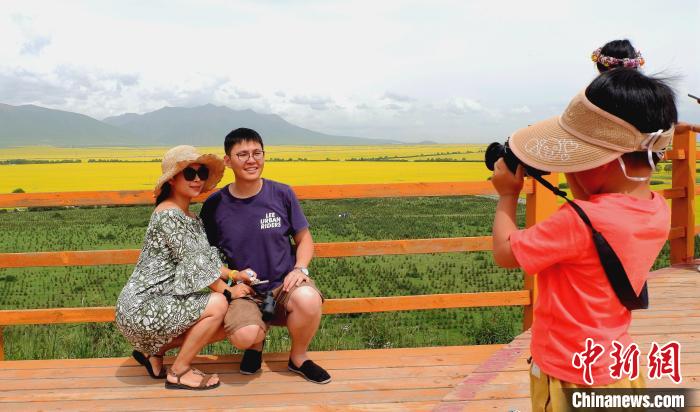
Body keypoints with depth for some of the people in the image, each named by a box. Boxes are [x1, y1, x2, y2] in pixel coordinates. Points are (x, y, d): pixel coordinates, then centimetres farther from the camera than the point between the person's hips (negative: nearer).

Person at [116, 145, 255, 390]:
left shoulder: (189, 216, 13)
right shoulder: (168, 214, -19)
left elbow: (205, 257, 10)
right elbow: (195, 262, -19)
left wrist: (233, 274, -5)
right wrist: (227, 292, -10)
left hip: (157, 301, 10)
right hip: (144, 308, -10)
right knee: (218, 305, -21)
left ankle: (153, 350, 16)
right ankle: (178, 373, -3)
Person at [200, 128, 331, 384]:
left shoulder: (282, 194, -3)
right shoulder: (214, 205, -3)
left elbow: (304, 239, 6)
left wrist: (300, 269, -13)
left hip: (284, 285, 1)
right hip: (243, 291, 0)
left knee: (308, 300, -34)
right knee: (243, 336, -32)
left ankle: (298, 358, -1)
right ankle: (257, 339, 10)